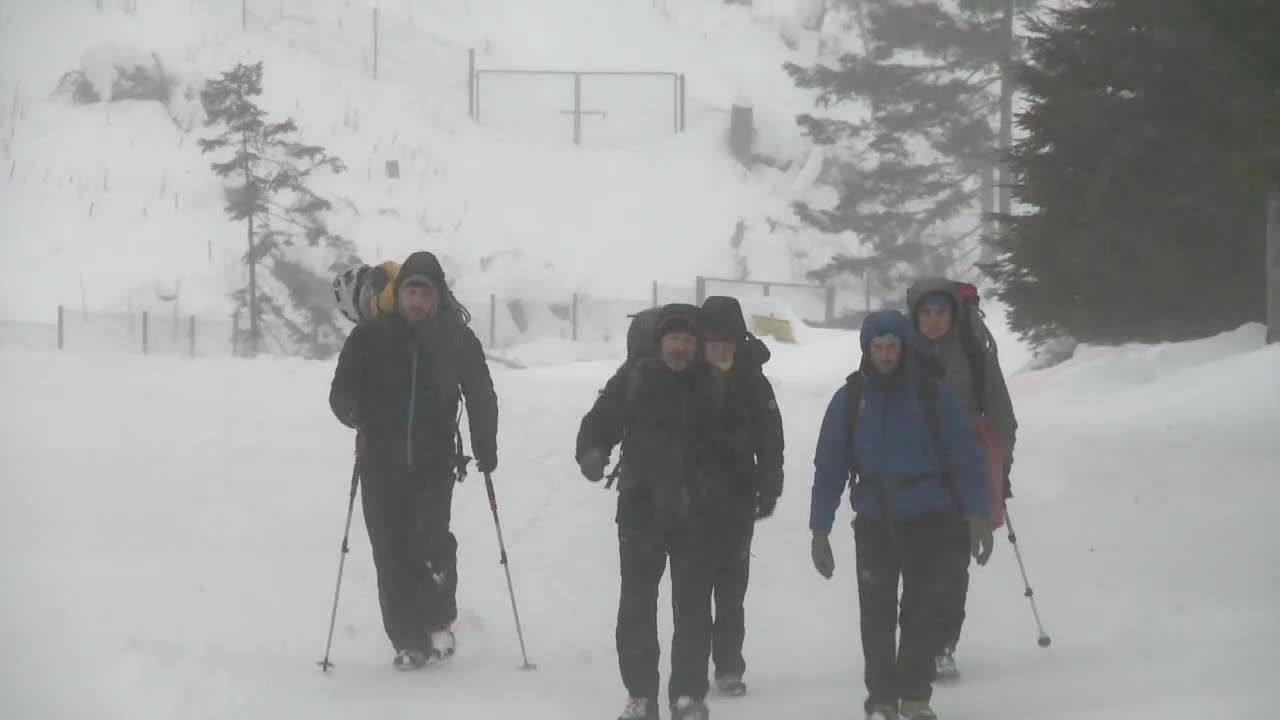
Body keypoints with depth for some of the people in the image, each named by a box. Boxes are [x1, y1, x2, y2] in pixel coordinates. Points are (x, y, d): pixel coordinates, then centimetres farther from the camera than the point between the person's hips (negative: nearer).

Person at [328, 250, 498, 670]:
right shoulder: (371, 337, 1)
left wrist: (486, 448, 10)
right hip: (381, 462, 1)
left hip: (434, 462, -1)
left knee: (431, 538, -18)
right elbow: (342, 392, 3)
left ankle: (439, 621, 4)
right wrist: (355, 413, -19)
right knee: (392, 552, -2)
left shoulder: (458, 339, 4)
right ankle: (409, 642, 5)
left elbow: (480, 395, 15)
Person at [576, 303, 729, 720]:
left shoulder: (712, 387, 3)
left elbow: (729, 447, 9)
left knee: (693, 607, 2)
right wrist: (592, 454, -21)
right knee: (637, 605, 2)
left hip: (694, 514, 1)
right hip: (641, 509, 0)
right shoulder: (634, 379, -1)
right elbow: (601, 420, -2)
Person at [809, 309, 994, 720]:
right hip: (874, 520, 1)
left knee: (922, 612, 4)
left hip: (930, 518, -1)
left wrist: (978, 516, -11)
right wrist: (820, 529, -3)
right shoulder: (850, 400, -2)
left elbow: (965, 457, -4)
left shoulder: (931, 395, -5)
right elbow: (829, 466, 0)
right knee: (876, 615, -1)